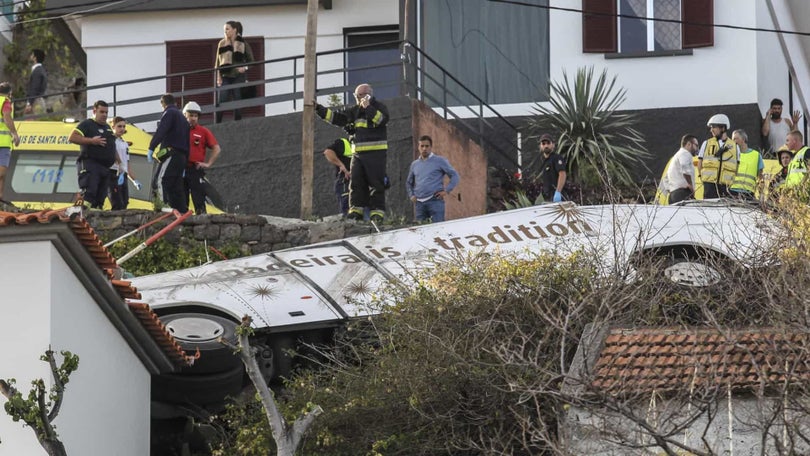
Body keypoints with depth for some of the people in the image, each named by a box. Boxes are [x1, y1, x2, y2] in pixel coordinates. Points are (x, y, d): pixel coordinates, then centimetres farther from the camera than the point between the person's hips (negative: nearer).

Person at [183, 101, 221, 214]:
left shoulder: (203, 132, 4)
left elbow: (217, 149, 2)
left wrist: (208, 163, -5)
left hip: (196, 170, -3)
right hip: (180, 169, 3)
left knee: (199, 200, -7)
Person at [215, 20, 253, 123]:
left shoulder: (242, 43, 2)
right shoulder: (222, 43, 8)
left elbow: (251, 60, 7)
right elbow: (218, 61, 9)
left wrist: (245, 67, -12)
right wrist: (218, 76, 0)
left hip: (238, 76, -1)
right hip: (225, 76, 1)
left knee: (237, 102, 0)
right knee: (221, 101, -10)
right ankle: (217, 123, -10)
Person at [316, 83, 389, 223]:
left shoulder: (379, 107, -1)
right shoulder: (356, 110, 17)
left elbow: (382, 120, -20)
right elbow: (337, 118, 16)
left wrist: (368, 108, -25)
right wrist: (319, 109, 11)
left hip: (375, 152, -6)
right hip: (358, 152, 7)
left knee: (376, 184, -7)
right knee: (356, 182, 1)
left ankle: (377, 212, -7)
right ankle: (356, 210, 2)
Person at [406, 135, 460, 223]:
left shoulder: (440, 161, 4)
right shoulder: (414, 164, 17)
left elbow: (454, 176, 3)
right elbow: (408, 182, 30)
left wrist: (447, 191, -8)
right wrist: (411, 195, 14)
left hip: (435, 201, -5)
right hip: (420, 203, 5)